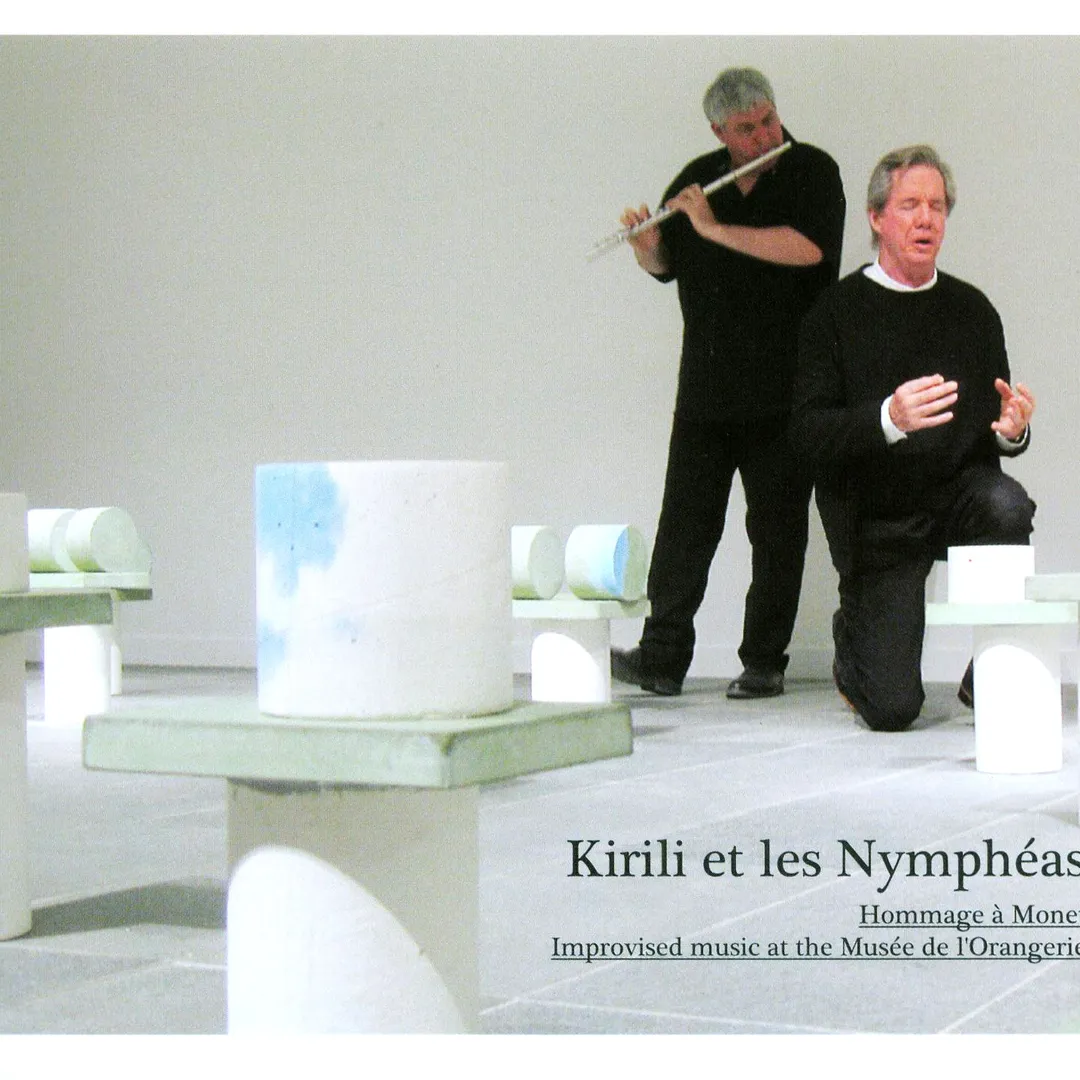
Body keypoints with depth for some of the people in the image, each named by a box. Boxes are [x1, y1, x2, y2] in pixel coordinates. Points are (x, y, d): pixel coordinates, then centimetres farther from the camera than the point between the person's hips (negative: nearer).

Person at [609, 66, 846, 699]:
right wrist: (644, 243, -6)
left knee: (777, 529, 3)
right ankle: (663, 658, 8)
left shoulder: (812, 171, -2)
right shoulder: (699, 178, 12)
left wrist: (716, 228, -18)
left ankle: (765, 664, 10)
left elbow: (807, 248, -20)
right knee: (685, 521, 3)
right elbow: (665, 265, 18)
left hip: (782, 391, -4)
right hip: (705, 390, 4)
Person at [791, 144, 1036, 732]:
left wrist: (1012, 429, -14)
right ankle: (852, 640, 27)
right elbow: (808, 432, -14)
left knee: (1006, 503, -34)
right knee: (892, 709, -11)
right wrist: (889, 419, -32)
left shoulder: (971, 308, 6)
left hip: (960, 493, 3)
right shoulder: (838, 311, -5)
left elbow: (995, 429, 11)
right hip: (878, 520, -3)